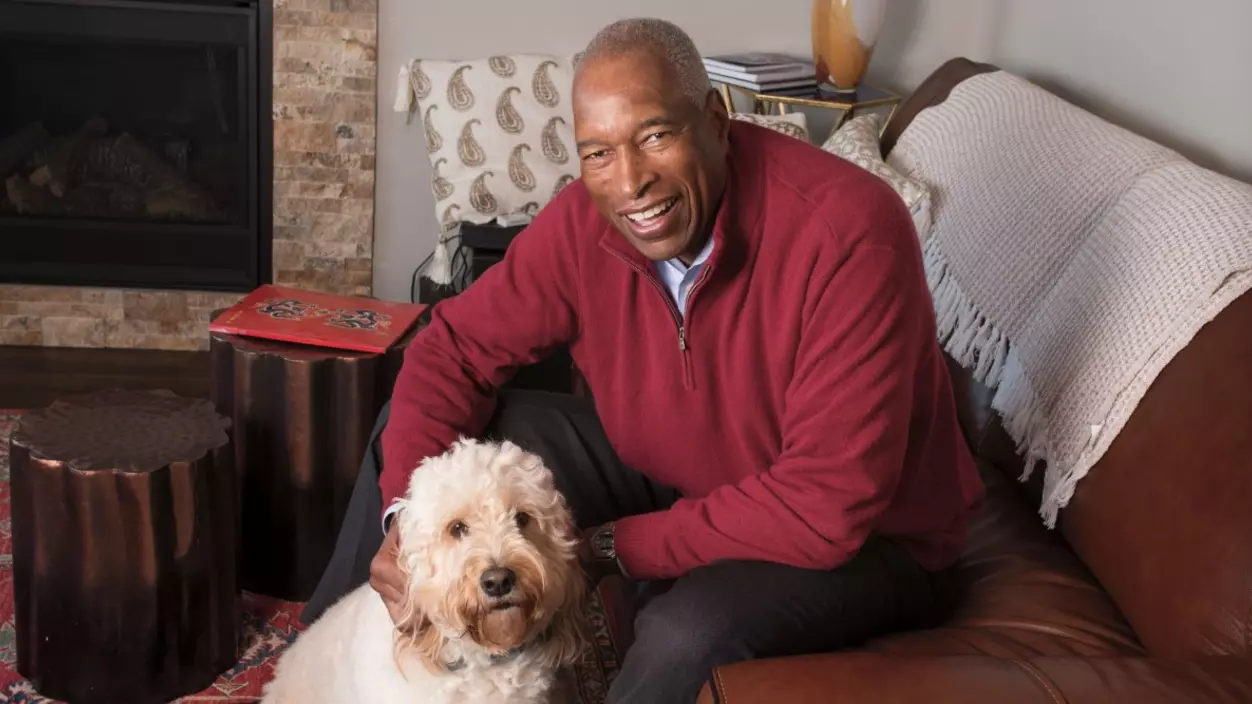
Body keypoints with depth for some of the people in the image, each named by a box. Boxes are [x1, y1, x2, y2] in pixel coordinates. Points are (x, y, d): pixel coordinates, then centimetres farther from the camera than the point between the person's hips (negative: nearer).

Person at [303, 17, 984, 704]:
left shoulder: (847, 232, -32)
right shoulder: (586, 218, -14)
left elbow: (827, 506, -33)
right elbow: (460, 346, -4)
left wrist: (609, 547, -26)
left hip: (861, 537, -5)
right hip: (665, 478, 6)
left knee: (688, 634, -38)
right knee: (418, 431, -1)